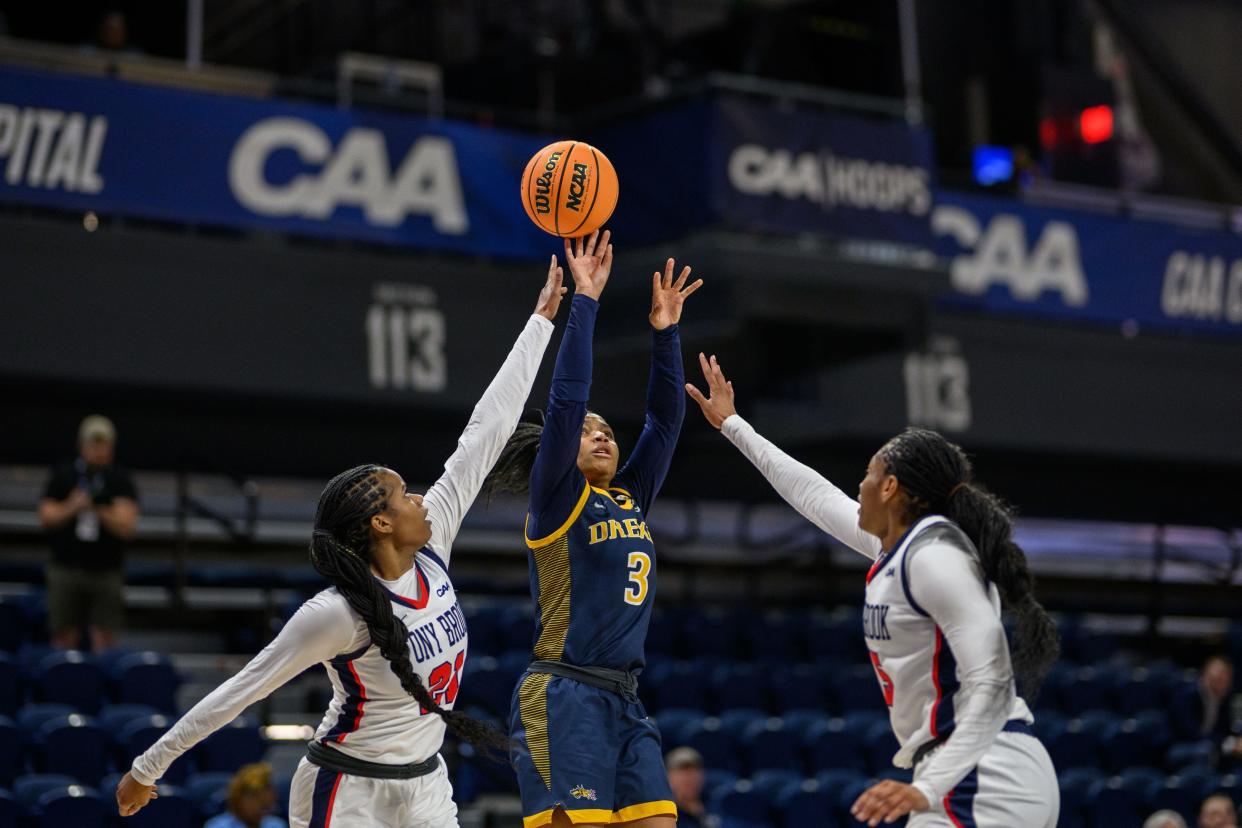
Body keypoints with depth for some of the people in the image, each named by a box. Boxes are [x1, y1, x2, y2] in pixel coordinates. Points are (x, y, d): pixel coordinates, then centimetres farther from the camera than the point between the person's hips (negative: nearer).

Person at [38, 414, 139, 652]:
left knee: (105, 639, -6)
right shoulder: (62, 475, 7)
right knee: (64, 637, 1)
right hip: (66, 568, 1)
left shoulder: (121, 480, 3)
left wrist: (100, 510, -20)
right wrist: (71, 508, -14)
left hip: (106, 572, -1)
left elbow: (127, 527, -5)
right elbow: (46, 516, 3)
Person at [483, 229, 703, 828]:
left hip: (625, 704, 7)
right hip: (564, 701, -7)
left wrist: (665, 331, 9)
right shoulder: (556, 502, 0)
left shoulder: (630, 499, 18)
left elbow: (665, 418, 17)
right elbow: (566, 401, -10)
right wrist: (583, 302, -9)